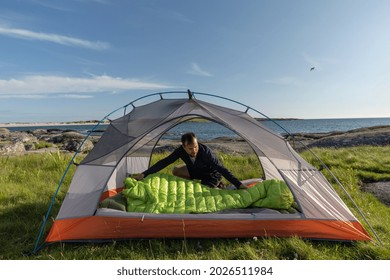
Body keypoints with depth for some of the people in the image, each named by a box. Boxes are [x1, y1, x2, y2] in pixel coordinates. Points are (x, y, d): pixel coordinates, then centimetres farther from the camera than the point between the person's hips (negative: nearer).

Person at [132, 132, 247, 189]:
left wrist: (239, 184, -40)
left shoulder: (205, 151, -39)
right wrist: (144, 174, -29)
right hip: (197, 171, 5)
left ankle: (217, 186, 7)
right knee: (176, 171, -4)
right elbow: (164, 162, -24)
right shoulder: (181, 151, -26)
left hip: (212, 174, -5)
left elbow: (222, 169, -38)